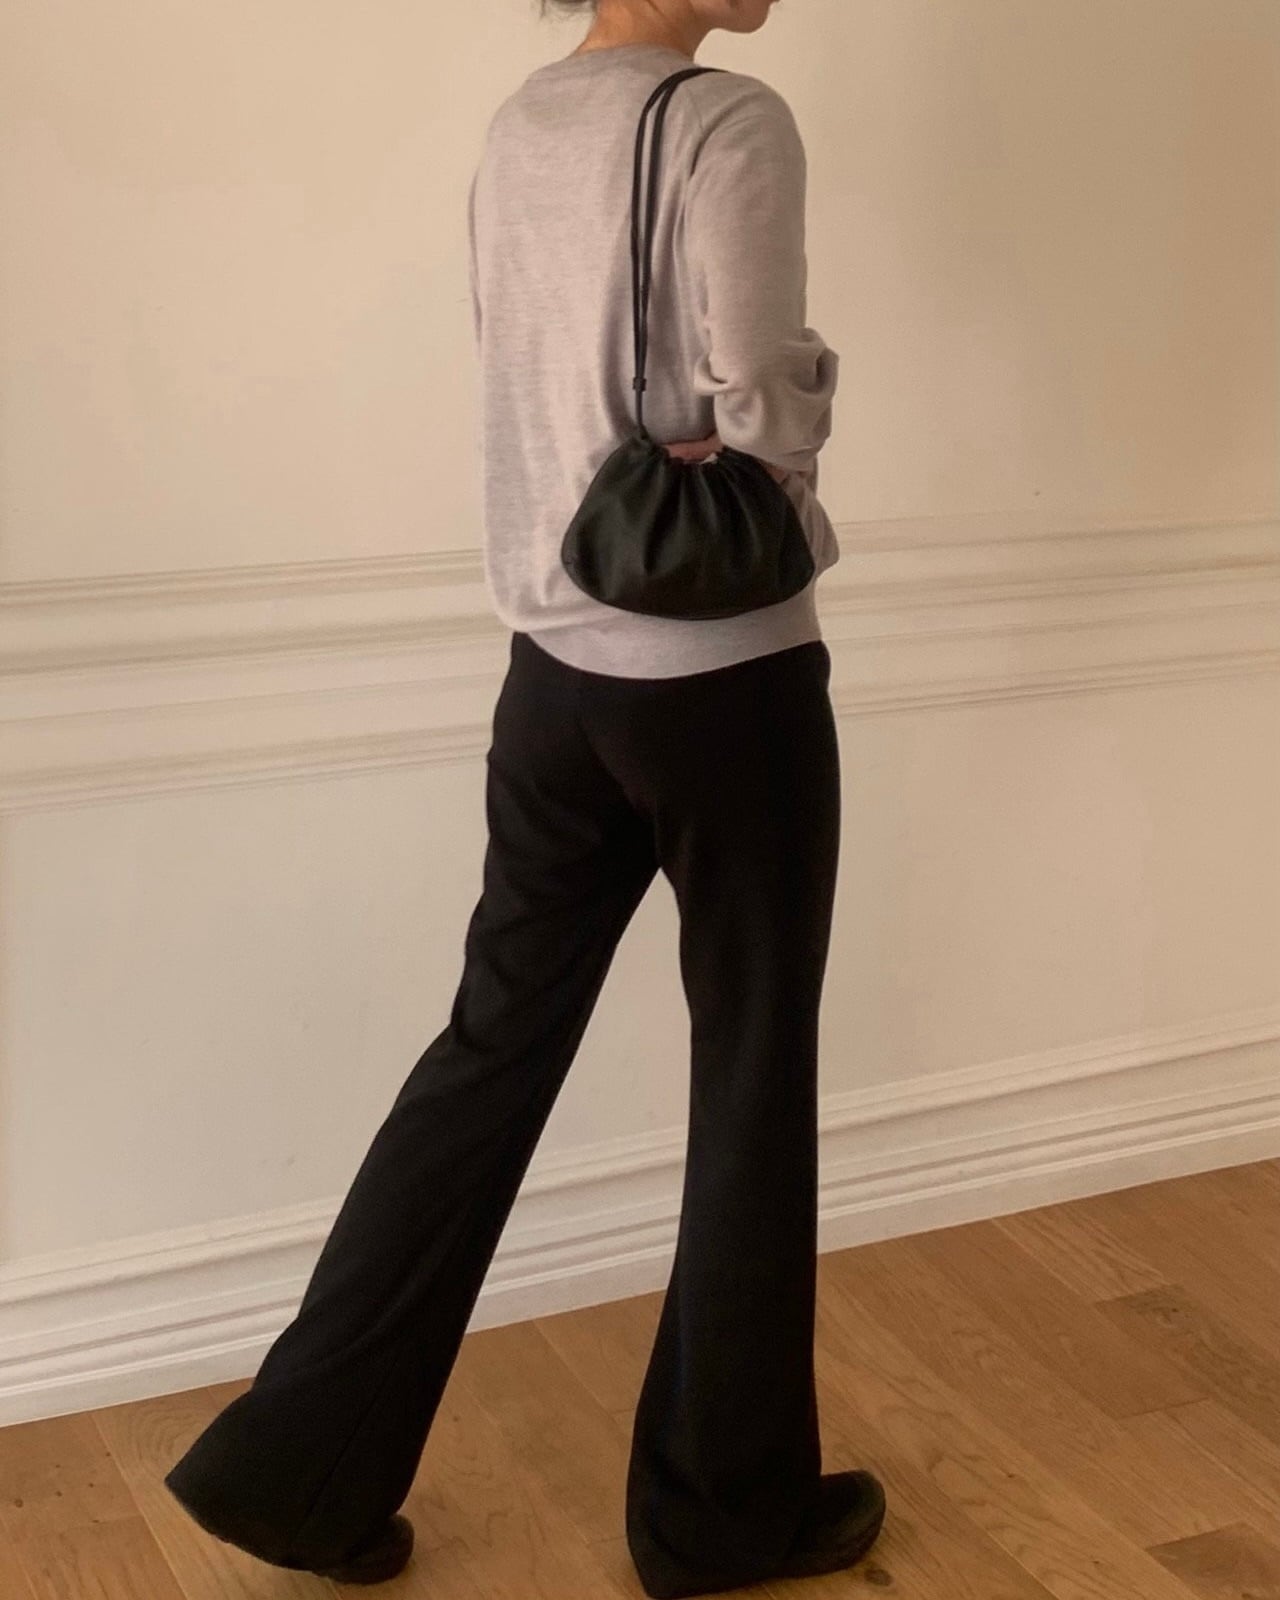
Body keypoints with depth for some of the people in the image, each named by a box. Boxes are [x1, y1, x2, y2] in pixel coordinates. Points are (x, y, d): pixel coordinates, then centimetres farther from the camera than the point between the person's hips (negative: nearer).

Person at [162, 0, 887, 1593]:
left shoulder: (514, 129, 8)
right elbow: (761, 418, -18)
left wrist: (667, 471, 8)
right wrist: (809, 387, 2)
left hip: (556, 672, 7)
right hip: (725, 678, -7)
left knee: (494, 1047, 14)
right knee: (753, 1077, 8)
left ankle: (301, 1462, 19)